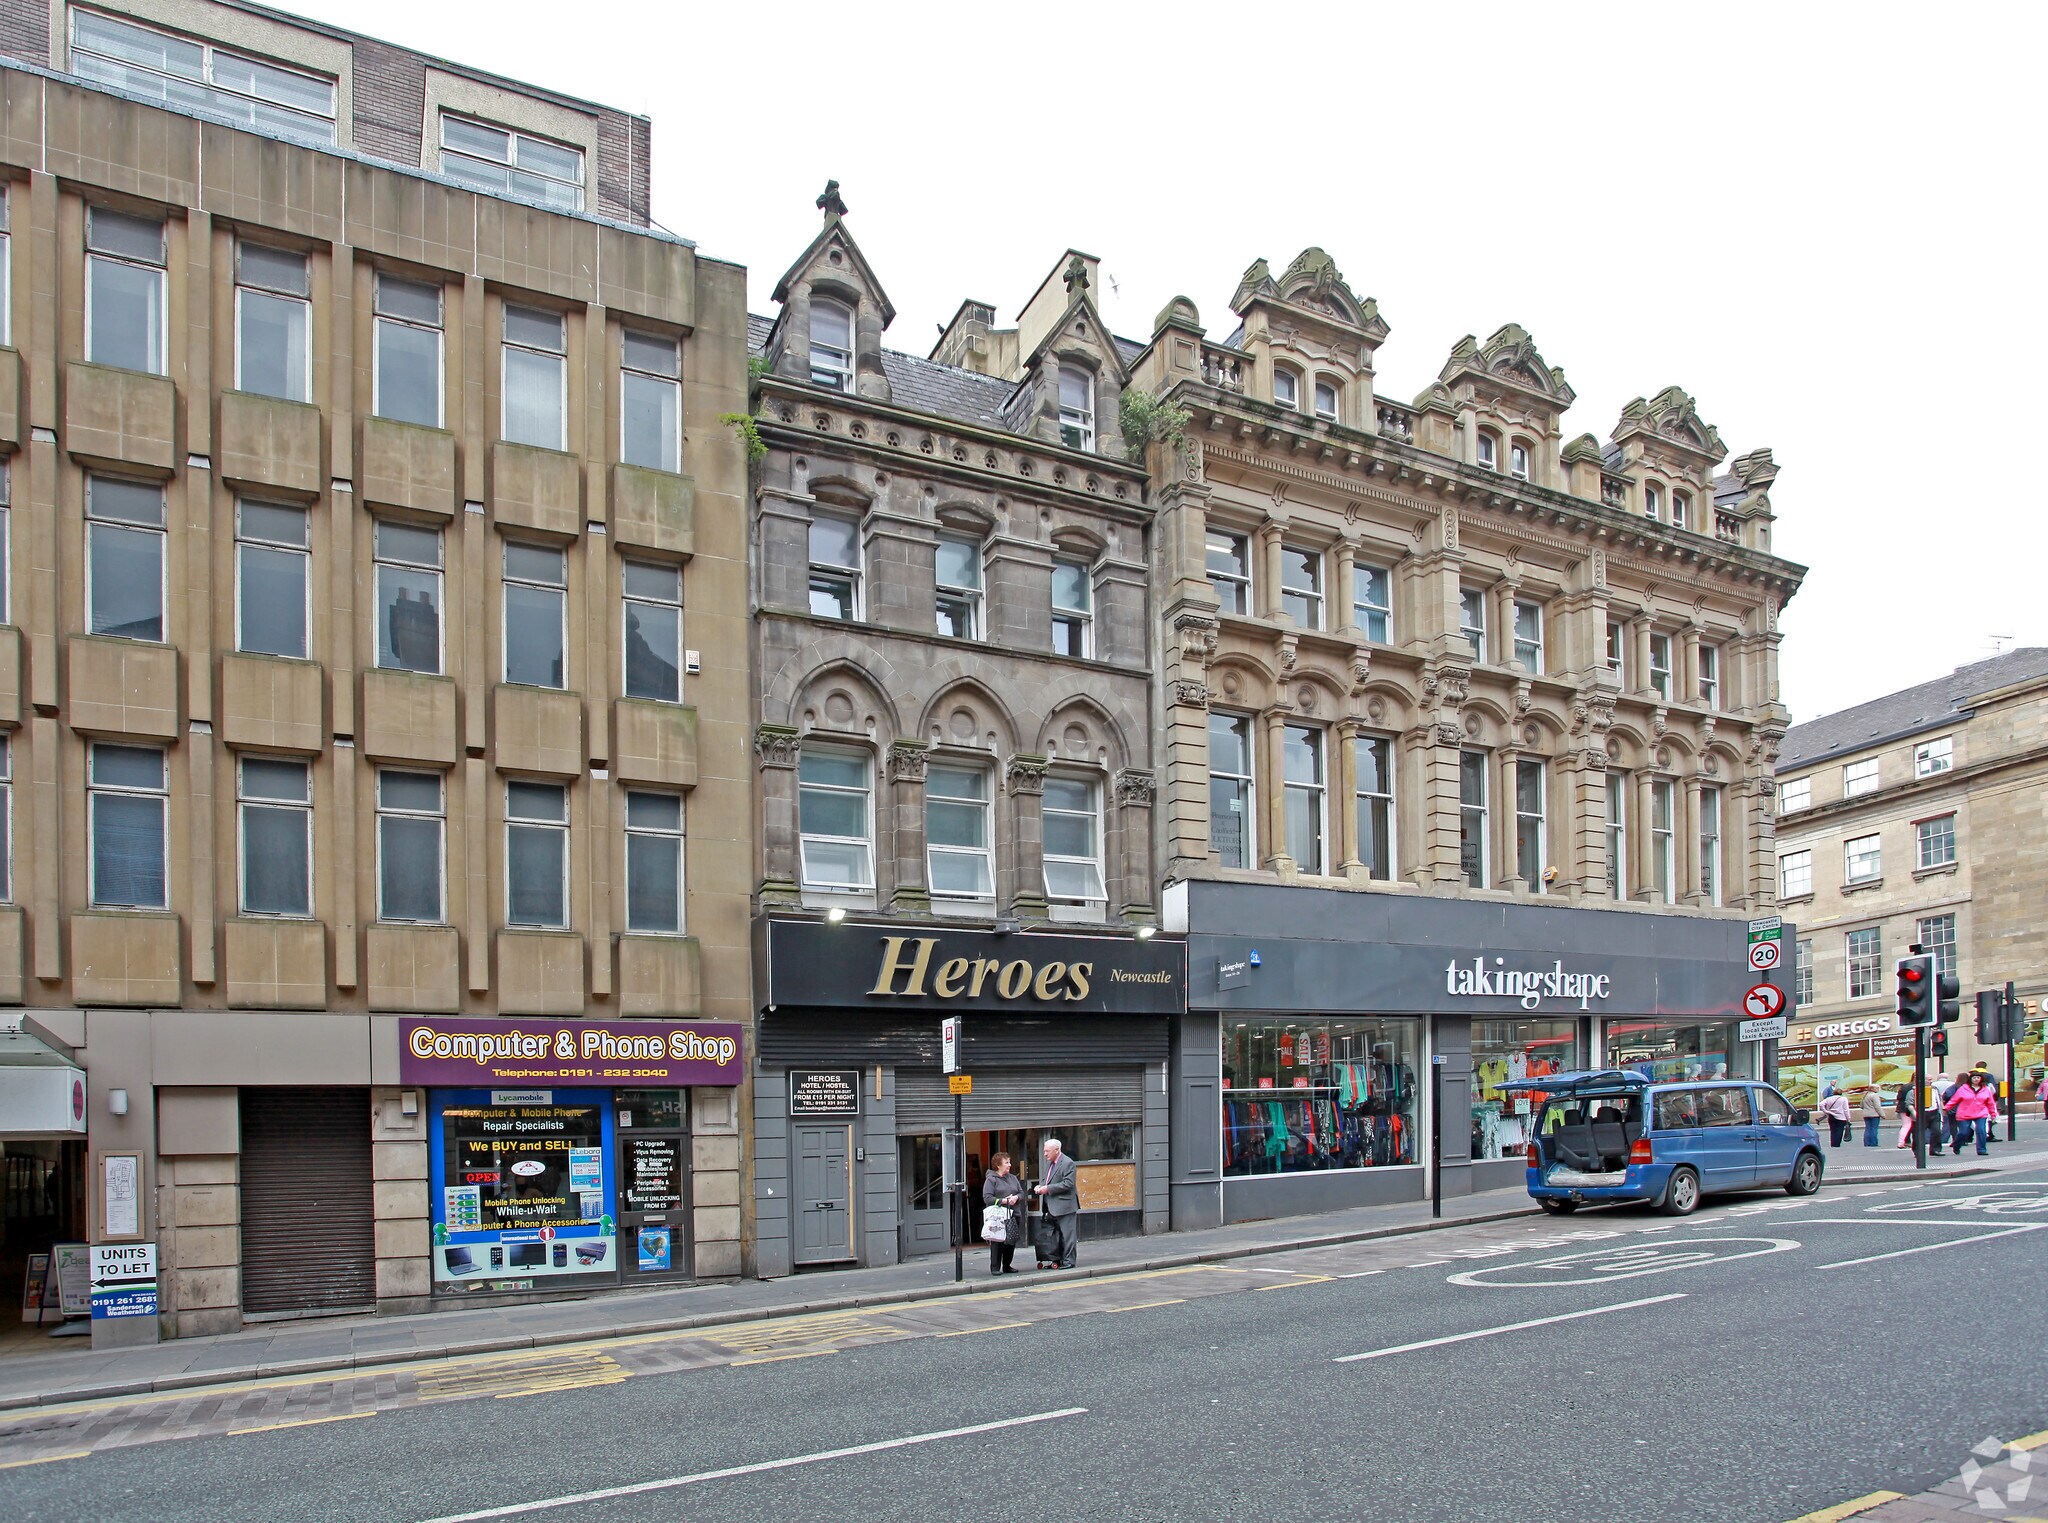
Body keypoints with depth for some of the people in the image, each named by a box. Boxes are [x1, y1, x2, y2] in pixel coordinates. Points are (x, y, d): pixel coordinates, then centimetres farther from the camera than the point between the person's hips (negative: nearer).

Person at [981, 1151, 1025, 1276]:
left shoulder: (1013, 1178, 15)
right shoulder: (990, 1179, -4)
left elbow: (1021, 1193, 15)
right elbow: (987, 1198, -12)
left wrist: (1016, 1197, -8)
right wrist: (1003, 1201, -18)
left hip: (1013, 1215, 6)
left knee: (1012, 1241, 7)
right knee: (997, 1242, -6)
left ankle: (1007, 1266, 19)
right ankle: (995, 1267, 0)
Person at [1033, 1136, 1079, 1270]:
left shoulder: (1067, 1163, -13)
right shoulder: (1049, 1163, 14)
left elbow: (1068, 1184, -20)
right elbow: (1044, 1179, 24)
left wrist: (1048, 1188, -20)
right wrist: (1040, 1186, 1)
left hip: (1064, 1205, -9)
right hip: (1052, 1207, 9)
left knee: (1067, 1234, -3)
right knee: (1054, 1234, 14)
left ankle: (1068, 1261, 2)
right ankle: (1056, 1260, 21)